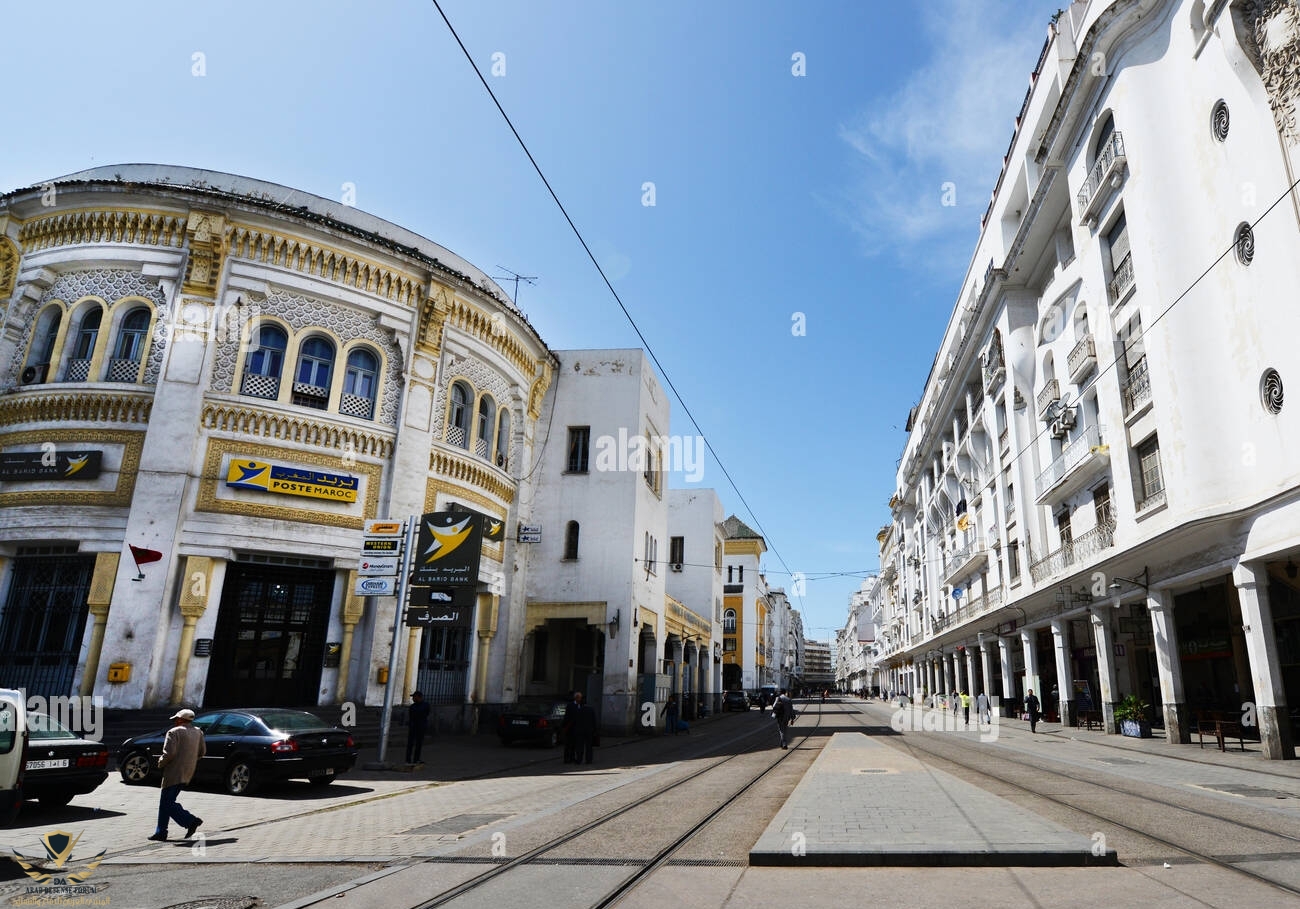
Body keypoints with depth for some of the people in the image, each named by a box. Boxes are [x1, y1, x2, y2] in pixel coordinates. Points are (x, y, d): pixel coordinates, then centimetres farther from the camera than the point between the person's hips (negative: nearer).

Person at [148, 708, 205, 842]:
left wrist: (160, 763, -2)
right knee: (165, 802, 17)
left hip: (174, 773, -8)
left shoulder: (174, 732, -11)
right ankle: (161, 832, 18)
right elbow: (202, 752, 14)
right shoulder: (198, 732, 12)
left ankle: (191, 821, -17)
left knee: (168, 803, -6)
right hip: (187, 775, 8)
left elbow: (169, 753, -19)